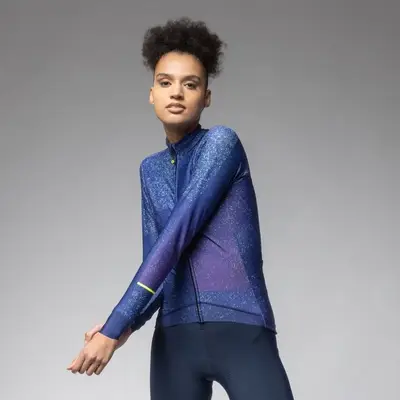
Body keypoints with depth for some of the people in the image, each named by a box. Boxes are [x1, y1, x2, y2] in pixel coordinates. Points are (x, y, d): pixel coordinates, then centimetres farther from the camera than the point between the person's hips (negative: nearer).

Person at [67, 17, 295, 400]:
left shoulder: (222, 142, -2)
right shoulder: (151, 169, 17)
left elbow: (178, 235, -12)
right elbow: (155, 255, 12)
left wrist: (115, 326, -15)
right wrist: (129, 324, -8)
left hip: (241, 329, -5)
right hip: (175, 338, 5)